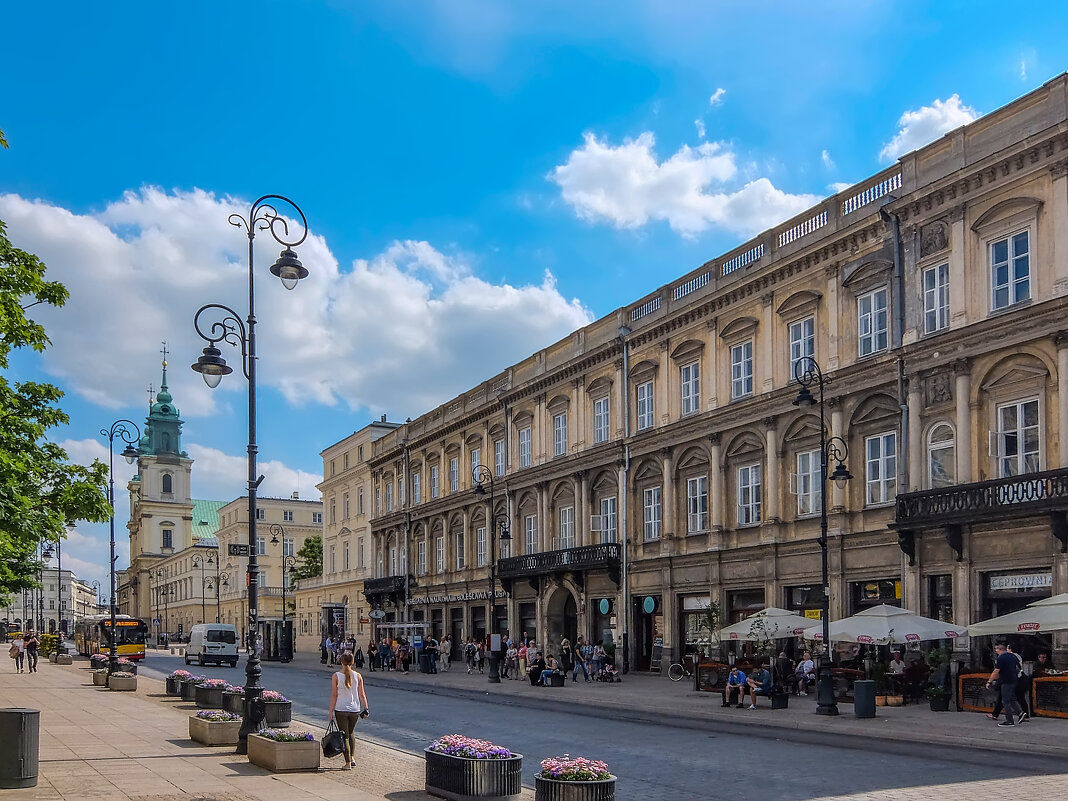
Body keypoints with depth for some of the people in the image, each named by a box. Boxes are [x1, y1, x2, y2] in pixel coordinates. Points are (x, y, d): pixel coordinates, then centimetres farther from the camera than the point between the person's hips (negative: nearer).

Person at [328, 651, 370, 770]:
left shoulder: (336, 676, -8)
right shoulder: (357, 676, -2)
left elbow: (334, 695, -7)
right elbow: (362, 694, 1)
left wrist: (331, 711, 0)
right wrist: (366, 708, 8)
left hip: (341, 710, -3)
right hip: (355, 710, 3)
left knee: (344, 736, 5)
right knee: (350, 733, 23)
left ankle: (348, 762, 4)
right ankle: (352, 758, 18)